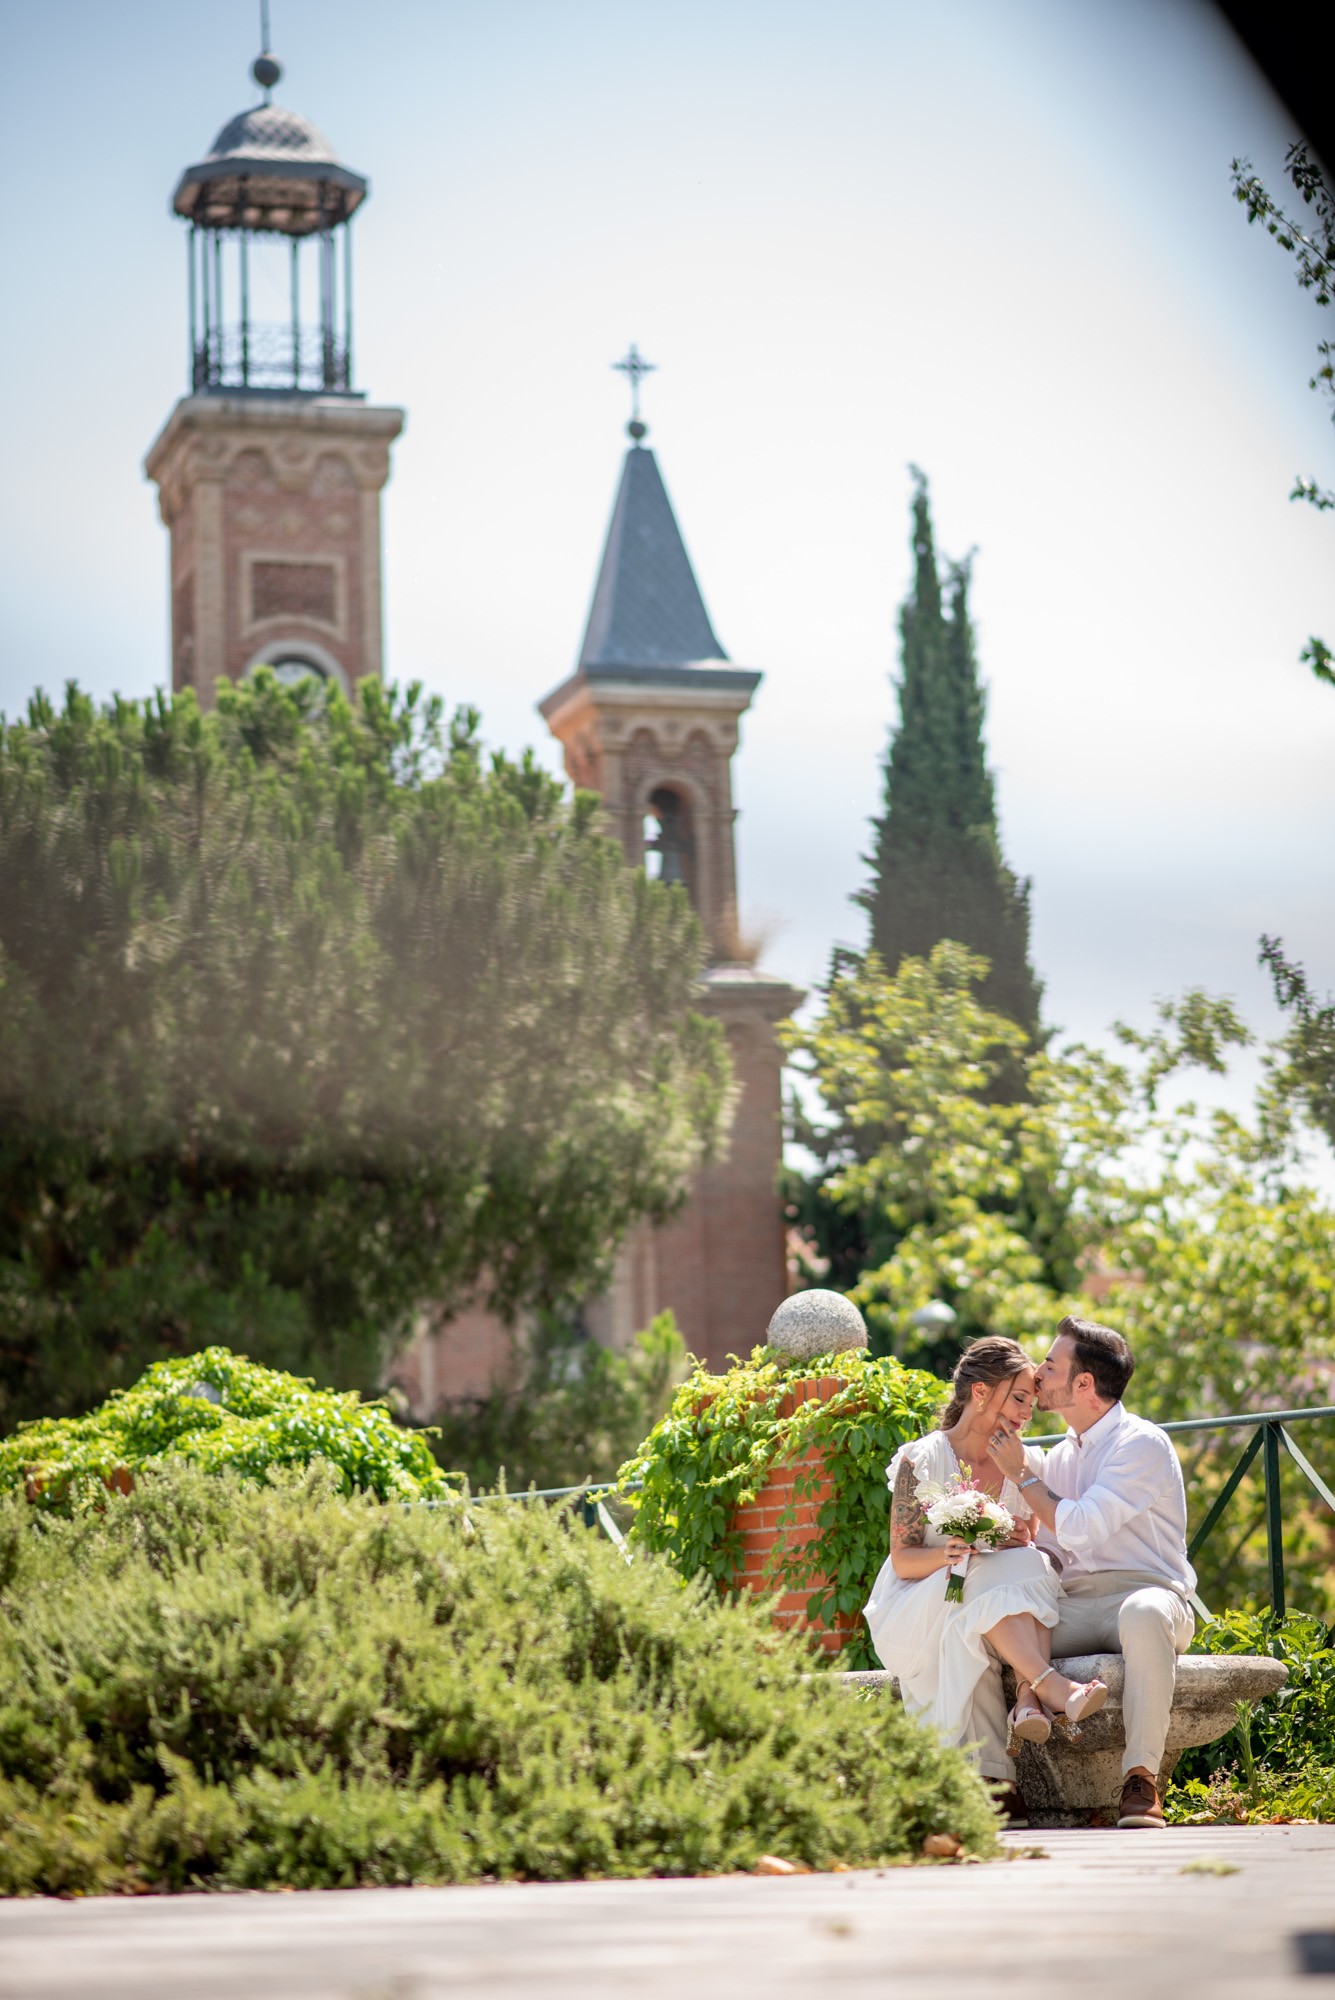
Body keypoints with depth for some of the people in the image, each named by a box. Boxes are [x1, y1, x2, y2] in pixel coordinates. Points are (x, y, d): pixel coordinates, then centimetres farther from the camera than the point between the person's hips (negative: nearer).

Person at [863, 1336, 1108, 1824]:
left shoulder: (1020, 1466, 11)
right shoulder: (921, 1460, -4)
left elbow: (1027, 1561, 12)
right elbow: (903, 1560, -7)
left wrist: (1020, 1544, -13)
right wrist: (946, 1555, -29)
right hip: (918, 1610, -4)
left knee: (1031, 1567, -28)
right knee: (989, 1581, -35)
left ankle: (1027, 1703, -45)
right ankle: (1053, 1689, -50)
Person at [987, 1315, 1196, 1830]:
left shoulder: (1141, 1444, -5)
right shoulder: (1060, 1456, 21)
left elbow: (1080, 1529, -15)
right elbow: (1048, 1549, 23)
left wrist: (1021, 1475, -3)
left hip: (1143, 1593, -6)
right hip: (1071, 1609, 7)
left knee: (1143, 1614, -43)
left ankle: (1141, 1779, -39)